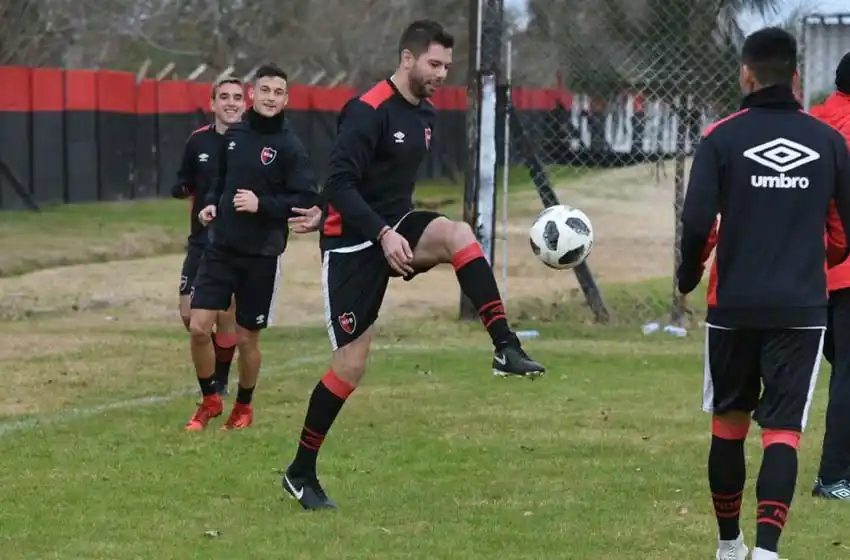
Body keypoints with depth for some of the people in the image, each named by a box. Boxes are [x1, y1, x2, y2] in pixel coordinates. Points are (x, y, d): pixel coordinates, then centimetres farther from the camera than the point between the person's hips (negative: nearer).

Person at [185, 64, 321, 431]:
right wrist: (212, 203, 2)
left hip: (262, 254, -3)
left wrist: (262, 205, -21)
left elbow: (306, 201, -11)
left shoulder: (289, 146, -9)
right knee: (199, 326, -7)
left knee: (247, 338, 6)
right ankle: (209, 401, 14)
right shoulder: (234, 135, 5)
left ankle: (243, 407, 28)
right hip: (221, 247, 3)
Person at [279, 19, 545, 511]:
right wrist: (382, 234, -30)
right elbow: (341, 183, -21)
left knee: (458, 234, -27)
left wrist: (328, 216, 26)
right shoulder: (368, 111, -16)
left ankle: (507, 350, -30)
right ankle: (302, 473, 11)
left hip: (396, 226, 6)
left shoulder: (426, 114, 9)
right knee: (351, 365, -5)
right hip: (354, 243, -6)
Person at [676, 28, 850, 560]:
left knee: (729, 424, 15)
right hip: (802, 309, 0)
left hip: (734, 306, 0)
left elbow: (697, 222, -11)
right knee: (783, 430, -2)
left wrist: (687, 277, 8)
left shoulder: (722, 138, -4)